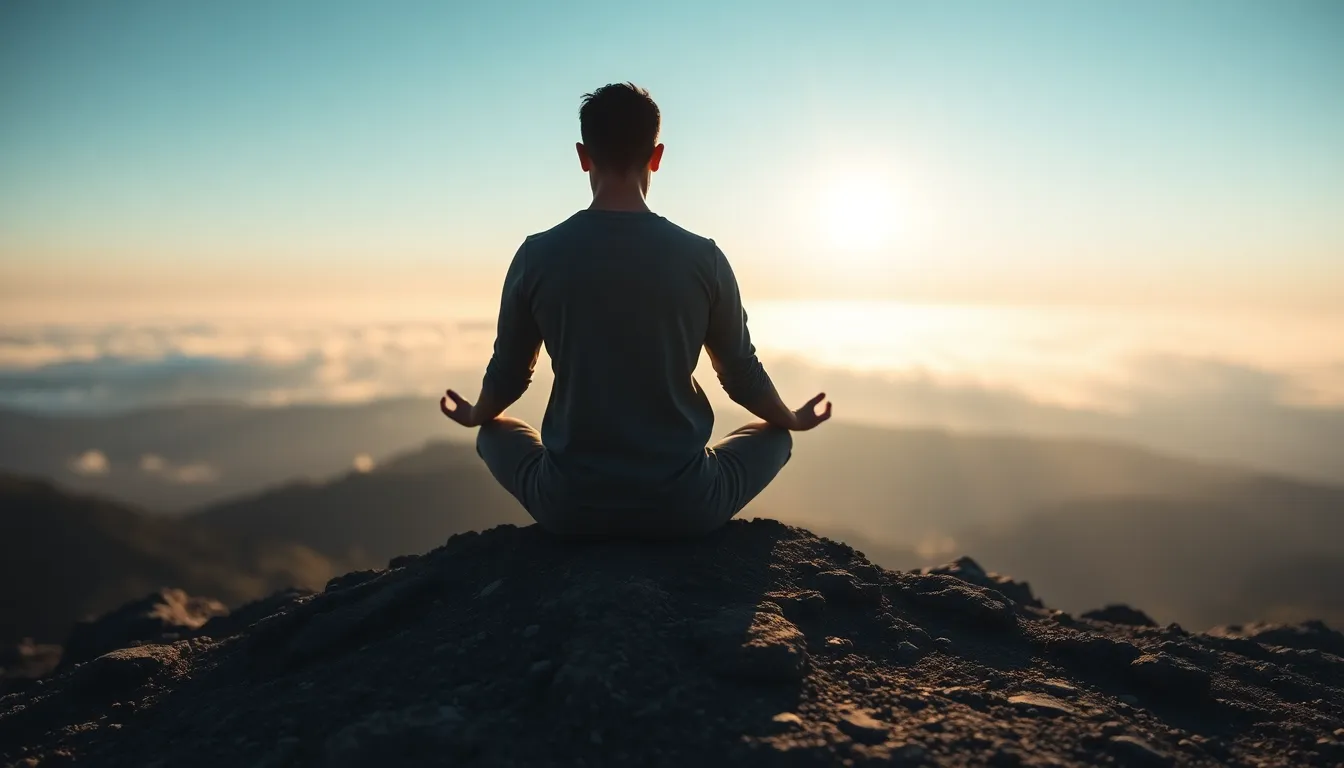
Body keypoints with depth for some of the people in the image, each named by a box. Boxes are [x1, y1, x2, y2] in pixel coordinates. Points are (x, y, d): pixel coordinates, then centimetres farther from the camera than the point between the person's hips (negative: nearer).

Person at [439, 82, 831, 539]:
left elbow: (507, 375, 6)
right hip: (683, 506, 0)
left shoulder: (537, 256, -6)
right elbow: (743, 376, 4)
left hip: (570, 508, 1)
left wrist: (474, 415, 31)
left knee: (496, 433, 32)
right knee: (775, 436, 28)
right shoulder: (703, 258, -7)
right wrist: (792, 419, 27)